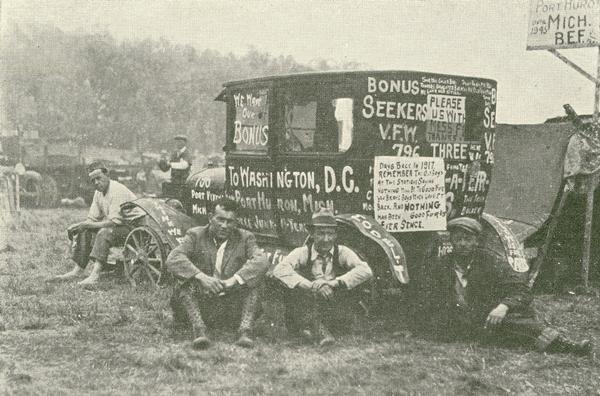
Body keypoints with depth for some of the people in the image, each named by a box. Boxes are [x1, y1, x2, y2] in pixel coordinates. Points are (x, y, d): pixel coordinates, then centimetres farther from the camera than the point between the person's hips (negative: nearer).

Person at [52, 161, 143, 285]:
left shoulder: (117, 190, -20)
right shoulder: (99, 192, 8)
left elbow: (114, 222, -26)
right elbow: (93, 219, 10)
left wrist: (87, 225, -25)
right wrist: (76, 226, -9)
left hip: (133, 224, -9)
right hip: (117, 225, 10)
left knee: (105, 232, -34)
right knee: (84, 232, -1)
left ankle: (95, 274, -42)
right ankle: (78, 269, -4)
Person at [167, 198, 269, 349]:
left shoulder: (245, 238, 5)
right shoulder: (195, 235, 3)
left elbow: (261, 261, -15)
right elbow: (173, 259, -15)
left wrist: (233, 280, -30)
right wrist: (201, 277, -30)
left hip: (232, 311, 1)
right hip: (200, 305, -1)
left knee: (254, 276, -19)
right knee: (186, 279, -24)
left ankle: (245, 330, -32)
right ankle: (198, 330, -38)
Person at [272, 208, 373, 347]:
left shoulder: (342, 252, 0)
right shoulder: (302, 253, -3)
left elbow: (365, 271, -17)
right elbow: (279, 270, -21)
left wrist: (335, 282, -30)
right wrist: (311, 286, -34)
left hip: (335, 307, 1)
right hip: (305, 309, -1)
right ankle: (319, 329, -31)